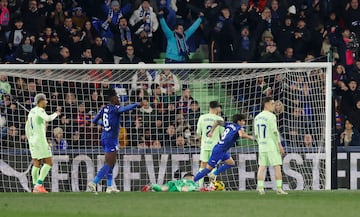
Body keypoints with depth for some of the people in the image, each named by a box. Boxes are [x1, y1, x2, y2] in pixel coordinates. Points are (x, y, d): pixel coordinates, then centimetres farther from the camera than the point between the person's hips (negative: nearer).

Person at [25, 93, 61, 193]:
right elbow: (48, 118, -32)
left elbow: (27, 127, 19)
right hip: (40, 140, -9)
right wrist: (56, 114, -12)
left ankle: (35, 187, 6)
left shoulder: (31, 111, 14)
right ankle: (39, 184, -14)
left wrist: (29, 140, 28)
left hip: (32, 140, 9)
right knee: (48, 163, -4)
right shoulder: (40, 111, -13)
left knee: (36, 164, 10)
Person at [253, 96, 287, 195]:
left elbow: (256, 134, 14)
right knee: (277, 167, -2)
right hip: (272, 146, -6)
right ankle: (279, 188, -6)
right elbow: (275, 132, -15)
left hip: (261, 146, 6)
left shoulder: (257, 117, 10)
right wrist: (280, 145, -10)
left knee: (262, 166, 7)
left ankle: (260, 188, 0)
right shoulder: (271, 116, -11)